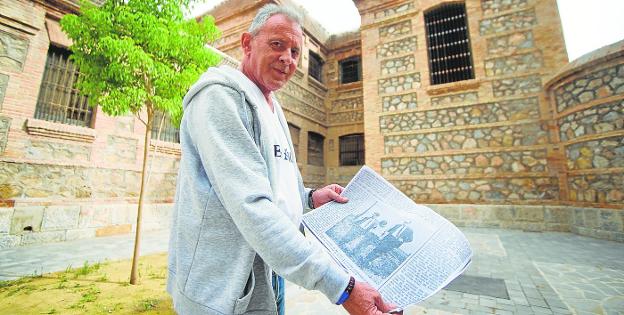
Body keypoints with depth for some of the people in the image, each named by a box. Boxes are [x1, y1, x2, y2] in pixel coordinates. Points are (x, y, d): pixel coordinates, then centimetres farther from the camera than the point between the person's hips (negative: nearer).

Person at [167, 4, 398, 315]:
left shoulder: (273, 111, 12)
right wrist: (340, 286, -29)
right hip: (223, 289, -8)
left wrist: (310, 197, 1)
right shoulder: (220, 94, -17)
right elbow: (250, 206, -29)